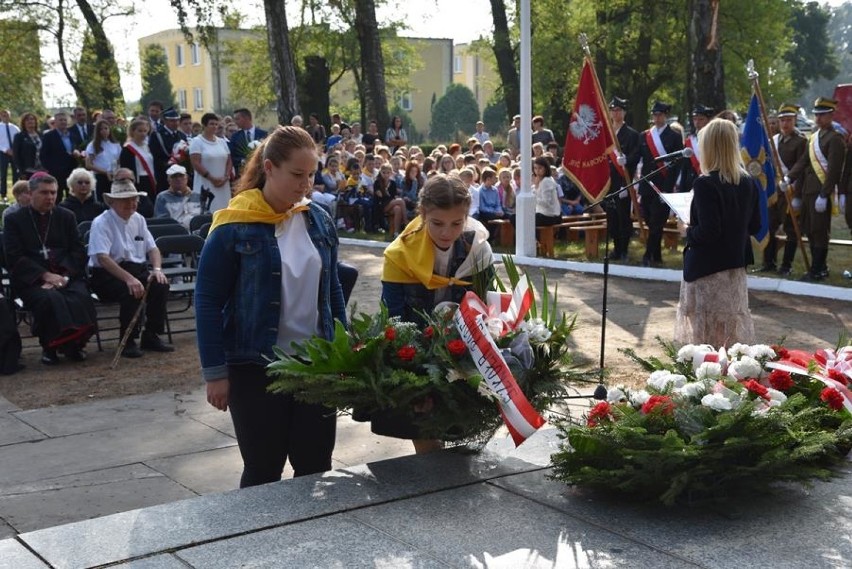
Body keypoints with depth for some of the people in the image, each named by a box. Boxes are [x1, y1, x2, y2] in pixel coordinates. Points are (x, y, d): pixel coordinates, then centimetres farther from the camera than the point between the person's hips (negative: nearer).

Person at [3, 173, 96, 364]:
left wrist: (64, 275, -9)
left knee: (81, 297, -29)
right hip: (31, 279, -2)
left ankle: (74, 343, -8)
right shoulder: (14, 219, 8)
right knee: (50, 298, -34)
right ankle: (50, 347, -14)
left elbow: (78, 252, 10)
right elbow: (14, 257, -3)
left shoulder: (66, 217, 17)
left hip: (65, 275, 3)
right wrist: (45, 275, -16)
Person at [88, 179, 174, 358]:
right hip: (108, 275, -6)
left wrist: (157, 269, -12)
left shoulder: (138, 219, 11)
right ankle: (128, 342, -18)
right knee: (132, 291, -34)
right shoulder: (102, 223, -10)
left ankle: (151, 336, -9)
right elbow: (103, 257, -22)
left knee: (160, 285, -22)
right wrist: (129, 278, -33)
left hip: (138, 271, 6)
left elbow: (152, 248, 11)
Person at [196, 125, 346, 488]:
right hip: (256, 369, -4)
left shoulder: (319, 220, 4)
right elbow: (208, 302, -9)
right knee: (263, 472, 8)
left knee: (317, 469, 10)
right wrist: (215, 372, -10)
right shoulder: (234, 228, -12)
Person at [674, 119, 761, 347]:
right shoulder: (748, 183, 2)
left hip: (708, 268, -7)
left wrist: (688, 231, -4)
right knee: (733, 331, 16)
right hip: (736, 265, 7)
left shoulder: (706, 184, -19)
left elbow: (707, 233, -23)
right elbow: (754, 226, 9)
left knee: (708, 336, 3)